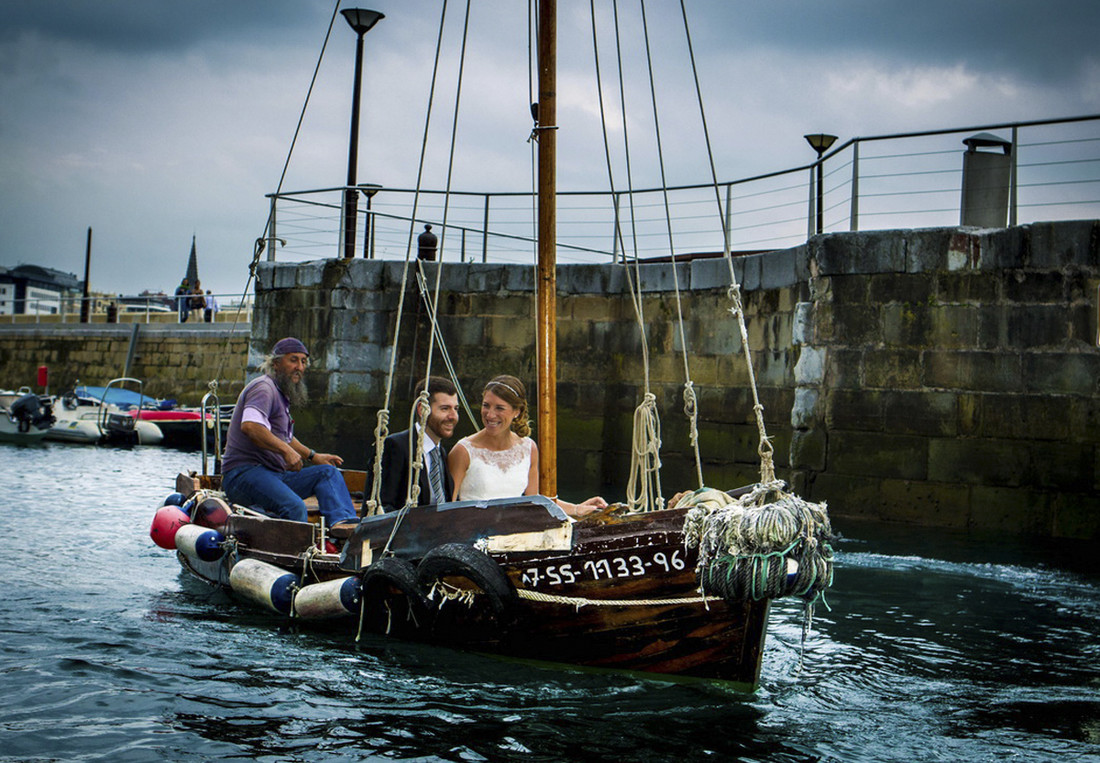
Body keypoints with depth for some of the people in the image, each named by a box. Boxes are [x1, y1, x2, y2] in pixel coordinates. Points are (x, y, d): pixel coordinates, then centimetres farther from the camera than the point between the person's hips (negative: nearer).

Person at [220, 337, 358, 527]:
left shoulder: (282, 394, 25)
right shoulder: (264, 388, -8)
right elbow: (249, 426, -28)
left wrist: (313, 456, 35)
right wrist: (286, 450, -27)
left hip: (275, 475, 10)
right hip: (243, 473, -10)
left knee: (328, 472, -2)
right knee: (295, 507, -33)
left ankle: (343, 521, -26)